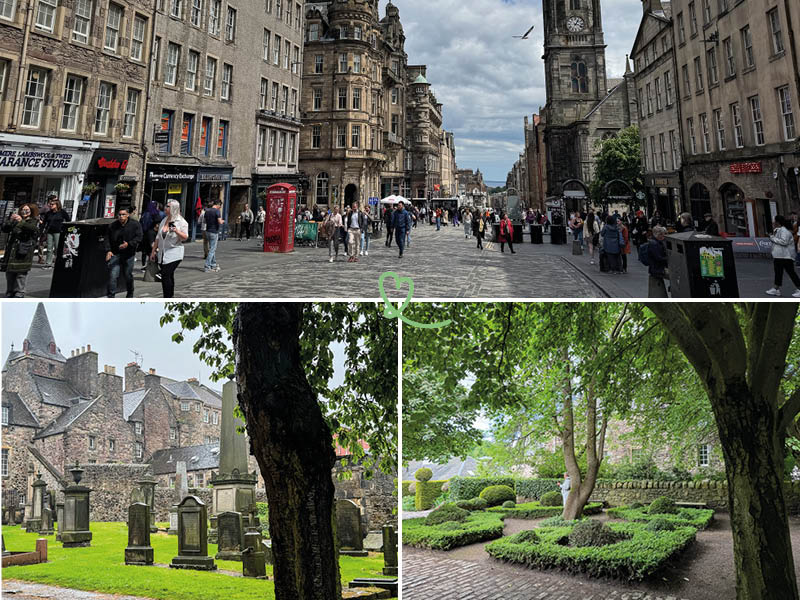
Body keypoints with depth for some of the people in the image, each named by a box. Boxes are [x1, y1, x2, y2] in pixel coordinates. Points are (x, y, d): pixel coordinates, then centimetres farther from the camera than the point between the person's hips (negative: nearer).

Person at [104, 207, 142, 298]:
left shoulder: (135, 224, -2)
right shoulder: (112, 226, 5)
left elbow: (138, 238, -7)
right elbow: (107, 239, 8)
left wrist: (128, 244, -22)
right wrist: (108, 250, -7)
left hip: (129, 254, -1)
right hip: (115, 253, 1)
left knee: (128, 275, 8)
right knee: (113, 275, -9)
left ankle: (130, 294, 31)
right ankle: (111, 296, -5)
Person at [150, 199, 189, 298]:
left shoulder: (181, 222, -6)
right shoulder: (164, 221, 13)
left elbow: (185, 238, -11)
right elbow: (158, 237, 18)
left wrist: (177, 231, -29)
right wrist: (153, 251, 17)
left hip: (174, 254, -7)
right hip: (162, 254, 7)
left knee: (165, 275, -15)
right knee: (169, 276, 11)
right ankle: (170, 297, 19)